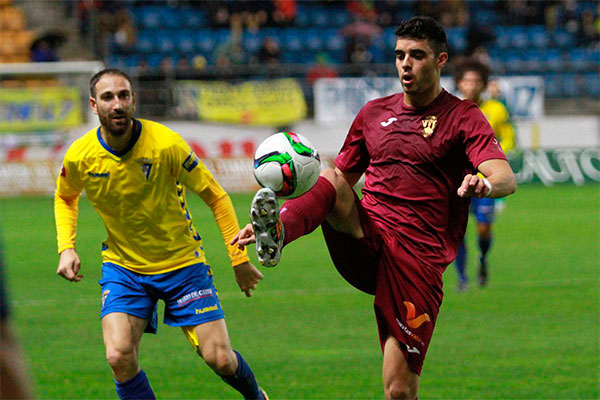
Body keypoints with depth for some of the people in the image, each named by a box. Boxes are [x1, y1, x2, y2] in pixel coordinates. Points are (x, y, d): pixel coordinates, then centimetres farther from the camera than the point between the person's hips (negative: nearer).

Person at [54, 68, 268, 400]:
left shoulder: (165, 144, -20)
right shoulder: (79, 157, -12)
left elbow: (215, 196, -8)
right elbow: (65, 198, 13)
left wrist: (239, 259, -8)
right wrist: (66, 248, -2)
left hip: (182, 263, -1)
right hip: (122, 268, 1)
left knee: (219, 358, -4)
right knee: (119, 357, -22)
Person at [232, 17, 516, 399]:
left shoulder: (463, 117, 2)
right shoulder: (375, 113, 17)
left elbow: (505, 178, -13)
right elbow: (341, 177, 26)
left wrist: (486, 184, -40)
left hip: (418, 260, -4)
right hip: (365, 238, 4)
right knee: (330, 180, -25)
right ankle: (277, 230, -53)